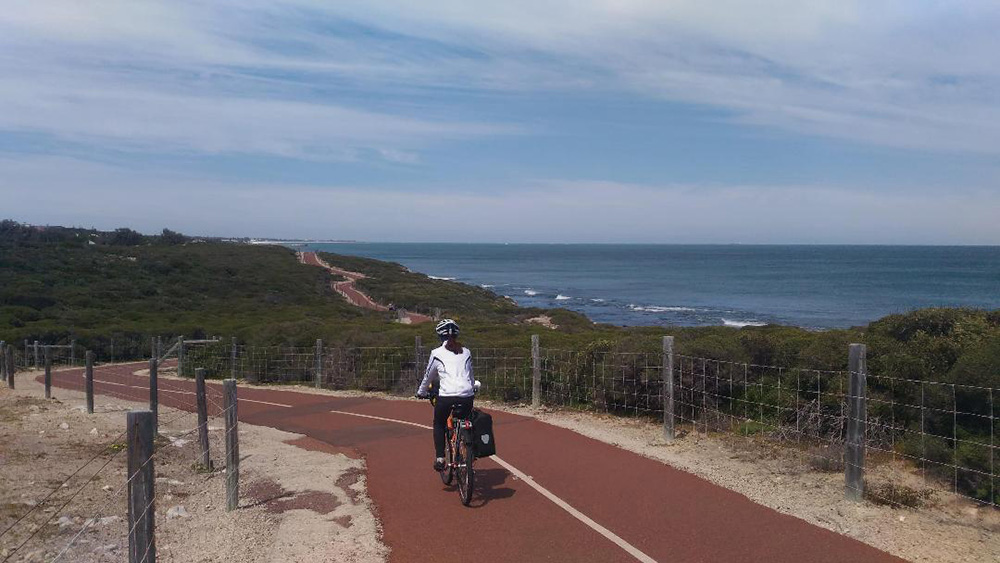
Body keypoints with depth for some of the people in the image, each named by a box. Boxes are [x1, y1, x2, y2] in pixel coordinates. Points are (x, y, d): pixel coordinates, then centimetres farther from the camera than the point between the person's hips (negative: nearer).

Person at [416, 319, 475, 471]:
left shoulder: (437, 353, 7)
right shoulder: (466, 352, 16)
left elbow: (428, 377, 18)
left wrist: (421, 392, 35)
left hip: (446, 396, -2)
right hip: (467, 396, 3)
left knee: (439, 424, 23)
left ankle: (440, 457, 11)